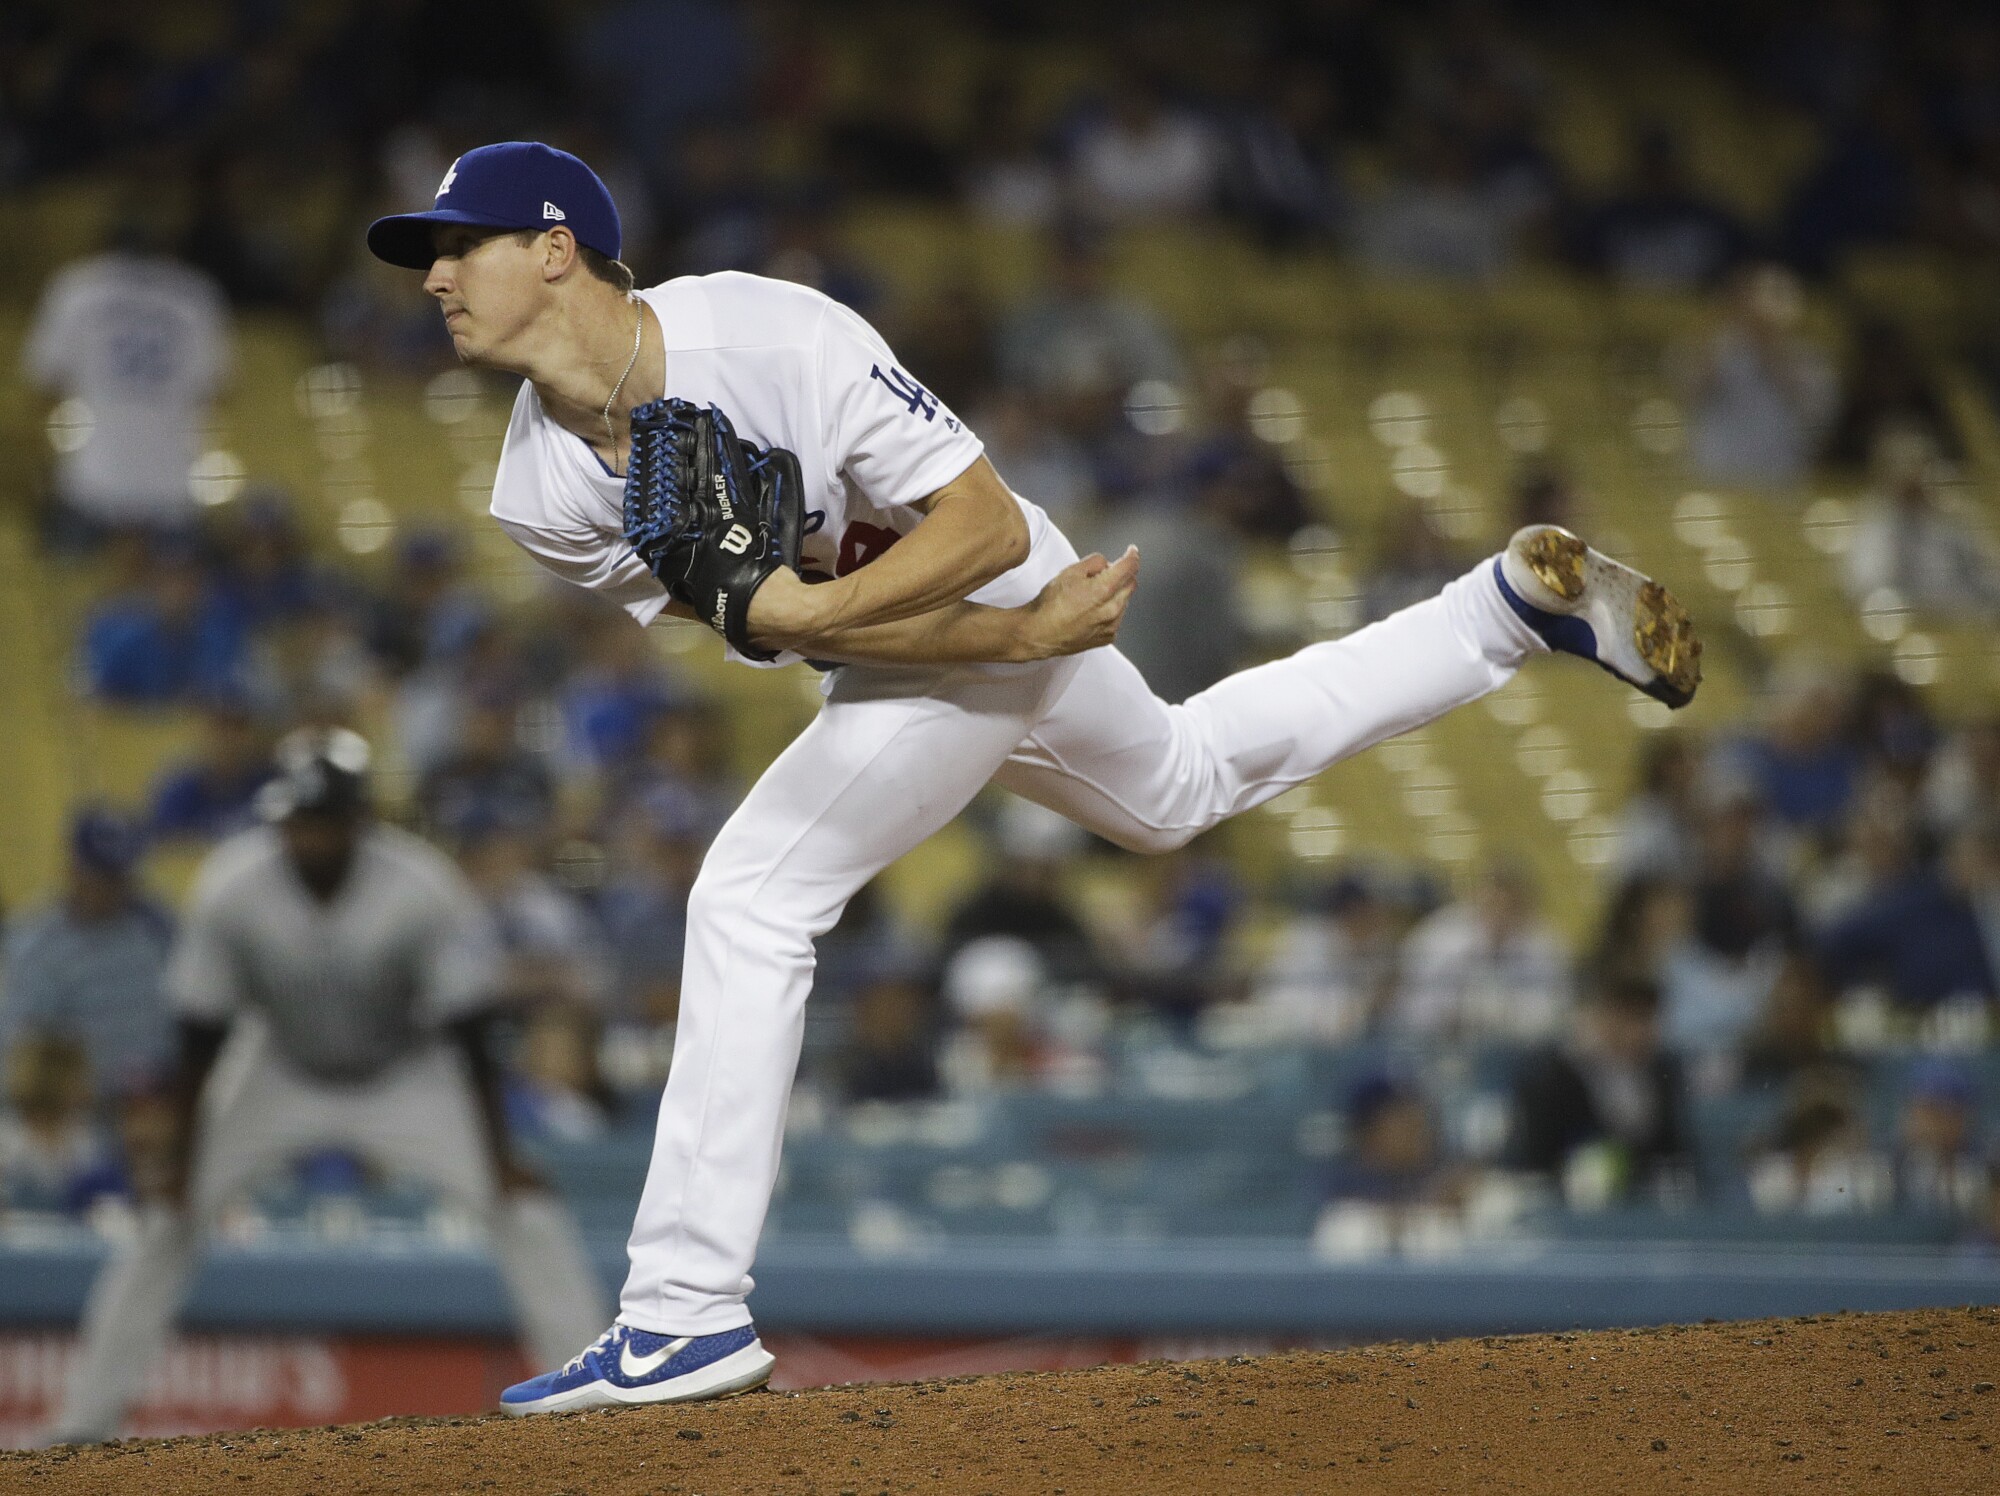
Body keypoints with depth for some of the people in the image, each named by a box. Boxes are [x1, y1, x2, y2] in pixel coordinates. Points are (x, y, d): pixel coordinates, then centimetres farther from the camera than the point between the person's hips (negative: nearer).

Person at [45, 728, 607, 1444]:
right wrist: (181, 1166, -16)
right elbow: (198, 1043, -16)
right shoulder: (231, 888, -26)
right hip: (280, 1078, 1)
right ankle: (83, 1425, 1)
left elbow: (469, 1038, -22)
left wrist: (499, 1161, -24)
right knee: (168, 1219, -9)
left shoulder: (423, 888, -29)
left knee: (525, 1210, -18)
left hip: (410, 1081, -1)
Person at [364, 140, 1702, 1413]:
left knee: (754, 895, -18)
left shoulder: (777, 340, -33)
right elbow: (768, 626, -15)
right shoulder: (542, 496, -14)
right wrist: (1024, 635, -25)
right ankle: (1519, 602, 42)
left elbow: (988, 526, -28)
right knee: (1186, 785, 29)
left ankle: (688, 1321, -13)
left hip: (1010, 590, -8)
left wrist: (797, 608, -41)